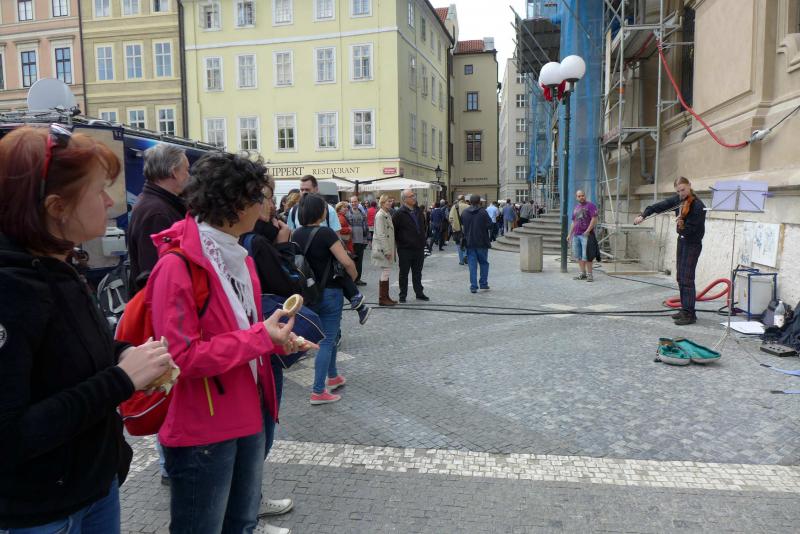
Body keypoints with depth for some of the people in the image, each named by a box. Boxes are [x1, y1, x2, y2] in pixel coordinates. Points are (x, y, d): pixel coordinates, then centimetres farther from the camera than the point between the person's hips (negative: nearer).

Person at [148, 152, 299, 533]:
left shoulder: (237, 256, 8)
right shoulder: (178, 265, -20)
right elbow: (181, 357, -24)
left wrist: (275, 339, 1)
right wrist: (261, 338, -24)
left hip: (248, 416, 8)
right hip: (202, 432, -8)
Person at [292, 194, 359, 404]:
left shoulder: (296, 234, 1)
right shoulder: (326, 233, -18)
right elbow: (346, 261, -22)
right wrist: (354, 277, -3)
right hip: (329, 292, -7)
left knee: (330, 335, 23)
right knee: (327, 341, 1)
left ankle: (333, 377, 36)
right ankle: (318, 392, 3)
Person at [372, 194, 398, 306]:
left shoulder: (388, 214, 16)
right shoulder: (380, 215, -14)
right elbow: (381, 235, -19)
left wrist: (391, 249, 17)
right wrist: (386, 250, -21)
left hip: (388, 248, 9)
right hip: (383, 248, -9)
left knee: (386, 272, 11)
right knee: (385, 272, -6)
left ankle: (386, 297, 18)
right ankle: (382, 299, 0)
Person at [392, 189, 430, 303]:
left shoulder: (419, 211, 9)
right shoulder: (400, 213, -12)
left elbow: (423, 226, 21)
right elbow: (393, 230, -10)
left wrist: (423, 240, 17)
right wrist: (399, 241, -7)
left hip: (419, 248, 6)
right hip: (405, 249, -5)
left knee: (417, 273, 15)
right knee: (404, 273, 6)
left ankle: (419, 293, 25)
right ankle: (403, 295, 15)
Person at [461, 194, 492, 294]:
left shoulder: (464, 213, 2)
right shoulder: (483, 212, -10)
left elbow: (461, 226, 9)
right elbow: (489, 225, -12)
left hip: (469, 242, 2)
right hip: (482, 242, -2)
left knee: (472, 265, 4)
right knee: (484, 263, 14)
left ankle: (473, 286, 1)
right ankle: (483, 283, 15)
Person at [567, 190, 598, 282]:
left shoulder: (590, 205, -4)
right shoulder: (576, 207, 19)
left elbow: (594, 219, -12)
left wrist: (587, 231, -16)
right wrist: (569, 234, 18)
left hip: (585, 235, -7)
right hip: (576, 235, 7)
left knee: (586, 256, -9)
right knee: (578, 255, 8)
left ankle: (589, 274, -2)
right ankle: (583, 273, 15)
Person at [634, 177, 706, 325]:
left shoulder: (698, 206, -22)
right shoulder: (678, 200, -1)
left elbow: (690, 229, -26)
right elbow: (660, 206, 1)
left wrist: (682, 226, -45)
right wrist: (643, 215, -9)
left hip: (693, 244, -8)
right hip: (682, 240, 8)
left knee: (687, 278, -13)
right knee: (680, 278, 11)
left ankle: (689, 314, -11)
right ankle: (685, 309, 20)